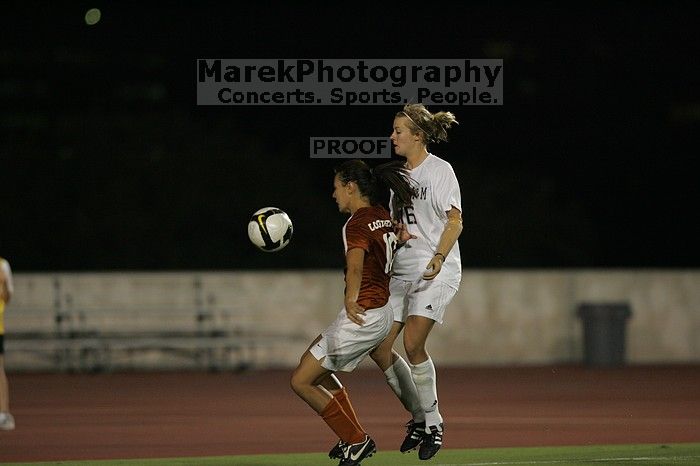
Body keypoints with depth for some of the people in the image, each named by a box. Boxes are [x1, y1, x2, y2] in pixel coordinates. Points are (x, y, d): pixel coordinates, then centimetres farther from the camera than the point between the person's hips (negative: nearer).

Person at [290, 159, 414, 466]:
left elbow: (355, 263, -38)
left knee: (301, 381, -1)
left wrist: (351, 300, -48)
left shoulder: (357, 225, -20)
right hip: (383, 313, 10)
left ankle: (356, 441, 3)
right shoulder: (383, 217, 8)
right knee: (312, 361, 26)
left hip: (362, 314, -10)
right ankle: (353, 438, 23)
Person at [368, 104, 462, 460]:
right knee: (378, 347, -3)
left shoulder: (440, 170, -4)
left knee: (413, 344, -20)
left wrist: (439, 257, -23)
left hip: (437, 271, -7)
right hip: (402, 271, 7)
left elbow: (454, 221, -10)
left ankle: (433, 421, -6)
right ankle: (419, 417, 12)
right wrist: (397, 232, 1)